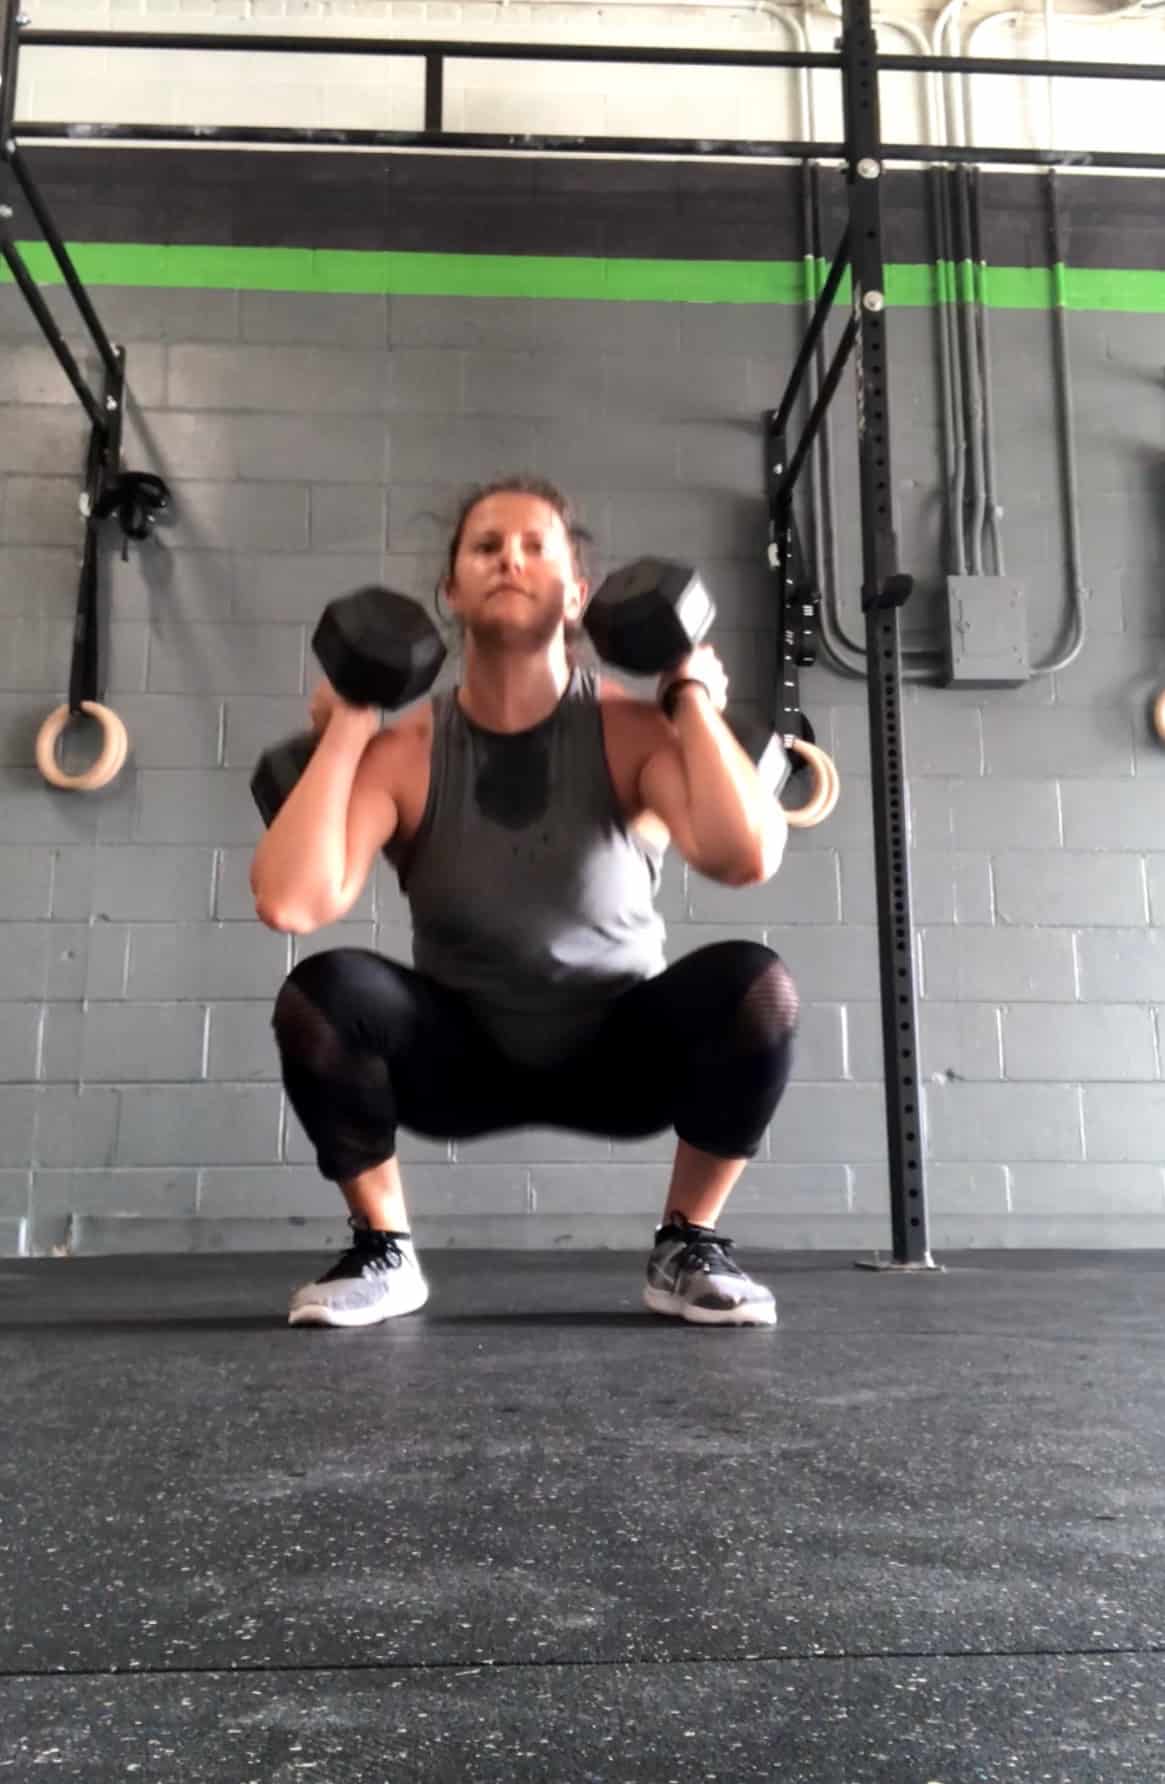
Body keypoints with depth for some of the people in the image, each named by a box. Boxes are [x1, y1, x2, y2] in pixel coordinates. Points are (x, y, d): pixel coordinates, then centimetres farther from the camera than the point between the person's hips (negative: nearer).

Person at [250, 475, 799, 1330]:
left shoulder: (632, 731, -15)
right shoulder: (404, 751, -13)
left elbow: (747, 857, -35)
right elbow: (289, 901, -30)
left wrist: (694, 697, -24)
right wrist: (345, 729, -21)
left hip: (621, 1052, 0)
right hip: (462, 1058, 1)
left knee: (755, 985, -30)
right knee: (322, 992, -29)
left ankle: (688, 1248, -4)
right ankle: (385, 1253, -3)